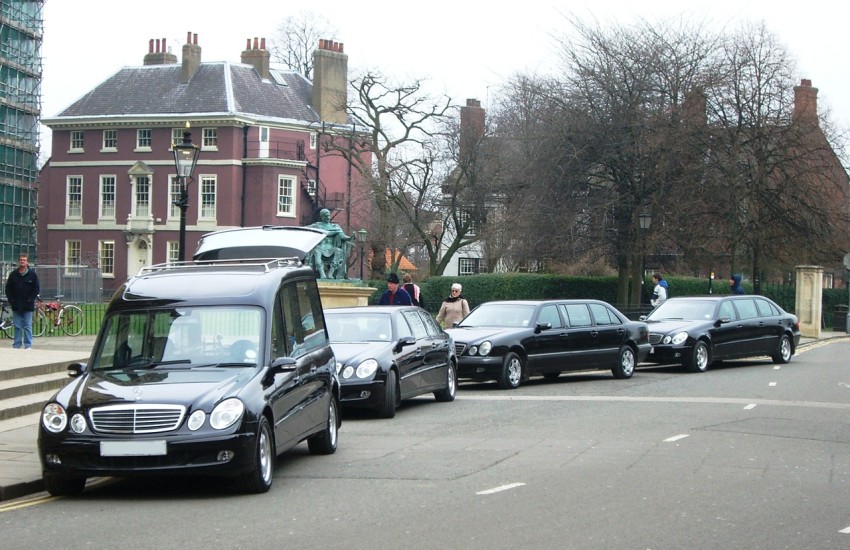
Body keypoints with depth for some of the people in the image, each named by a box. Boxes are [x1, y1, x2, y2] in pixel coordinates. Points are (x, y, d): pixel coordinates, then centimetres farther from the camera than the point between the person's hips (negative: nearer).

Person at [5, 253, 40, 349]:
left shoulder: (32, 274, 0)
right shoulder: (13, 274, 7)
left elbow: (37, 289, 0)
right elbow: (8, 289, 9)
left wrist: (30, 300, -8)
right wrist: (11, 301, -1)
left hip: (28, 306, -2)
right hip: (16, 306, 2)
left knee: (27, 326, 0)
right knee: (17, 326, 6)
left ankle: (28, 345, 3)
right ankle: (16, 345, 10)